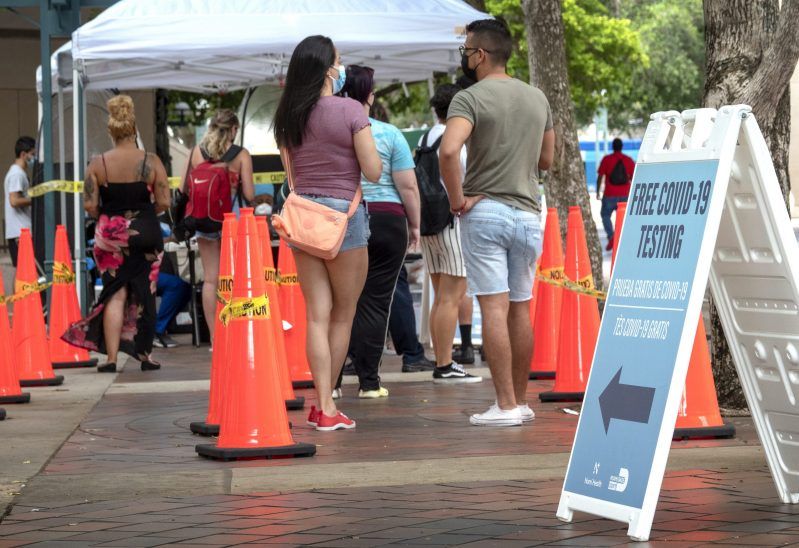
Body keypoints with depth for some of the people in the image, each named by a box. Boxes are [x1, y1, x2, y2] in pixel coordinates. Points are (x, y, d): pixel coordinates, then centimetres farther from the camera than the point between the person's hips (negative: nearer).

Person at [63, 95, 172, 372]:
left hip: (111, 236, 0)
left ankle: (111, 357, -5)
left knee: (115, 294, 2)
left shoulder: (98, 164, -4)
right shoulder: (151, 162, -6)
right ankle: (144, 354, 17)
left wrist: (108, 218, 12)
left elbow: (89, 206, -6)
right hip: (145, 233, 0)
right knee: (144, 294, 11)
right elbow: (164, 202, -8)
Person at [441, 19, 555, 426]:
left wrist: (457, 198, -15)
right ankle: (521, 401, 19)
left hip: (484, 211, -5)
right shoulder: (537, 98, 11)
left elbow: (449, 150, -25)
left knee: (494, 308, -7)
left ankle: (505, 406, -10)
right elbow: (546, 159, 20)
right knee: (520, 309, 12)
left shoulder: (470, 98, -9)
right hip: (528, 213, 5)